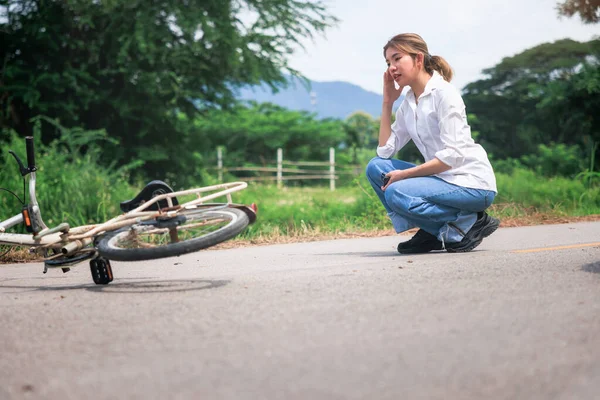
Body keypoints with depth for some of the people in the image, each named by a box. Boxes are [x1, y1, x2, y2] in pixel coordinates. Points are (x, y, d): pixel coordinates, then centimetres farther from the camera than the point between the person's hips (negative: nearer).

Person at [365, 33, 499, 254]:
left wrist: (405, 174, -18)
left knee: (397, 193, -26)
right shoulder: (408, 103, 12)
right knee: (376, 167, -1)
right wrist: (387, 102, 7)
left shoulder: (444, 92, -12)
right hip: (442, 178, 8)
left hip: (472, 183, -8)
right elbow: (385, 151, 6)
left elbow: (452, 155, -19)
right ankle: (434, 232, 2)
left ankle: (470, 222, -8)